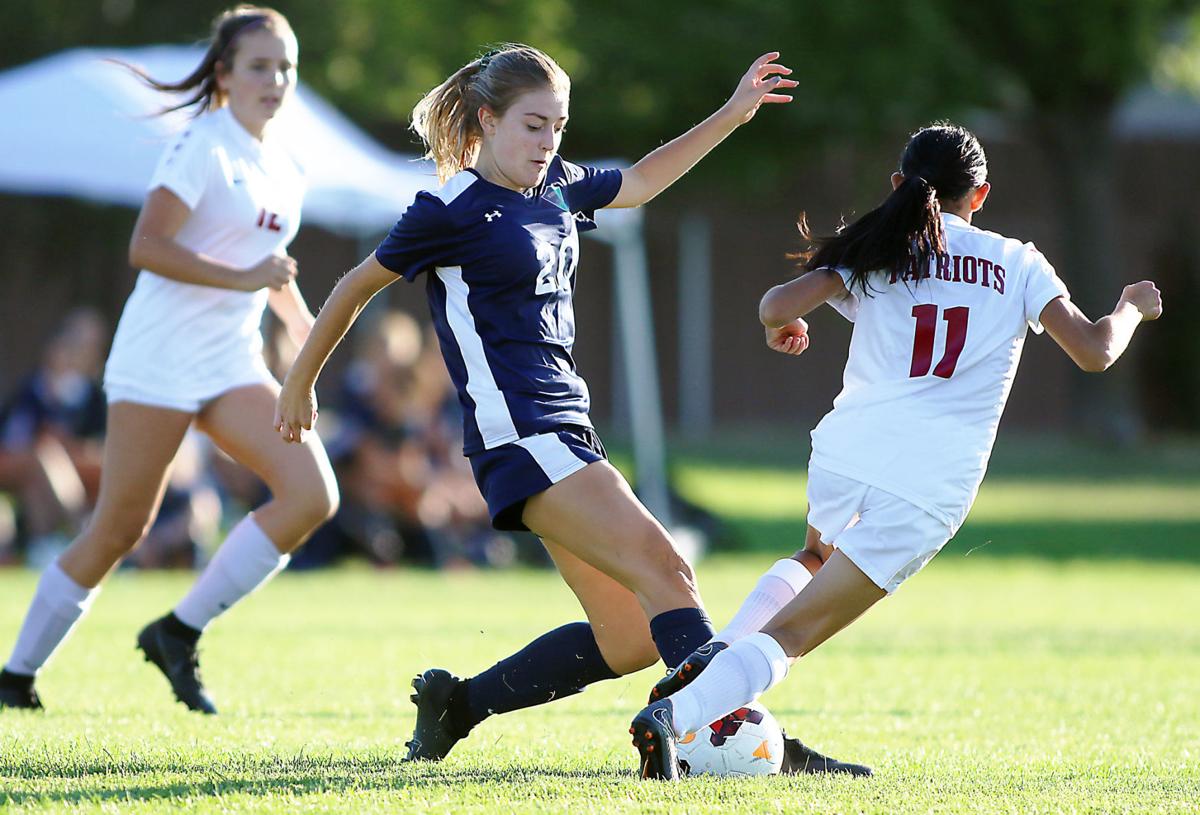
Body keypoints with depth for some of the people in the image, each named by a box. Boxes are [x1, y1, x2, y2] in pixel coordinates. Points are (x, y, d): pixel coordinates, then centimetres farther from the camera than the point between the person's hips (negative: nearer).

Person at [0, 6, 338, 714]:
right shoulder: (203, 146, -9)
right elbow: (147, 247, -19)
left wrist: (306, 326, 20)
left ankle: (180, 634, -4)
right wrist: (240, 278, -24)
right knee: (119, 531, -5)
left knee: (313, 495, -13)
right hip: (161, 358, -7)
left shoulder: (285, 169, 14)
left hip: (233, 365, 7)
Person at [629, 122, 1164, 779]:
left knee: (815, 559, 37)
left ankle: (720, 655, 10)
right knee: (790, 634, -3)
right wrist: (1132, 308, 28)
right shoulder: (1017, 264, 10)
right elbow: (1094, 352, 7)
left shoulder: (876, 256, 10)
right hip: (933, 486, -2)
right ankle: (674, 714, -27)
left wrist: (782, 327, 20)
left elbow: (777, 307, -3)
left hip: (845, 454, 2)